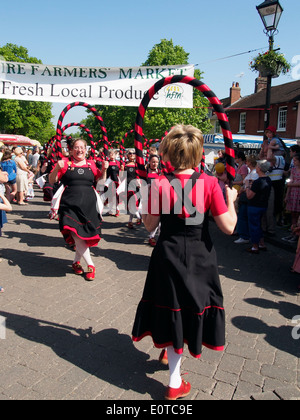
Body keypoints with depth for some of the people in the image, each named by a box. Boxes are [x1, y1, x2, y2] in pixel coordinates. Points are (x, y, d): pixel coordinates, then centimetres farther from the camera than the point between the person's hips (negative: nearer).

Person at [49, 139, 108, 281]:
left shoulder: (91, 164, 12)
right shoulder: (65, 163, 4)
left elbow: (100, 179, 26)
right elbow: (51, 181, 3)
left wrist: (104, 169, 7)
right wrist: (57, 168, -14)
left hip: (89, 204, 3)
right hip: (70, 204, -3)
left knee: (86, 234, 5)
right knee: (76, 234, -12)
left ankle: (76, 261, 26)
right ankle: (90, 265, -1)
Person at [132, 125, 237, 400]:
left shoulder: (160, 184, -13)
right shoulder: (209, 183, -14)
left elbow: (150, 225, -6)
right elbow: (228, 227, -13)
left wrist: (145, 201, 8)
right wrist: (231, 199, 2)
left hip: (169, 255, 0)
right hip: (200, 256, 0)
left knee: (173, 309, 17)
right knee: (193, 305, 23)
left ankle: (175, 383, 33)